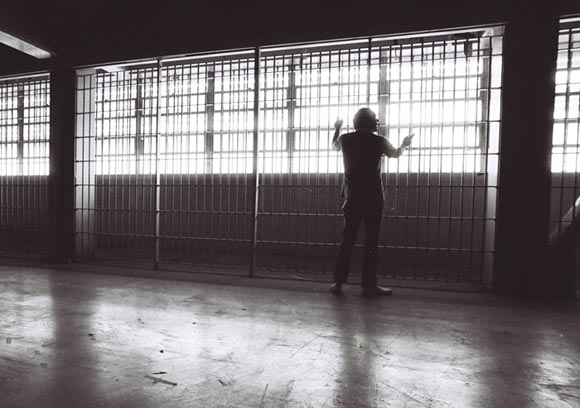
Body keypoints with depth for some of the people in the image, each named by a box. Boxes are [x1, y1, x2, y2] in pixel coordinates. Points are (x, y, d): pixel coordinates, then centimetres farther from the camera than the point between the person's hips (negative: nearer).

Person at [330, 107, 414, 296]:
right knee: (371, 241, 2)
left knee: (347, 239, 9)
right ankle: (369, 285, 6)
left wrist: (337, 128, 44)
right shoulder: (379, 141, -5)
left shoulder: (345, 139, 1)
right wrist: (404, 144, 39)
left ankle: (338, 282, 12)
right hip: (373, 198, -3)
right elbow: (395, 153, 17)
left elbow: (334, 145, 26)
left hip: (352, 197, 3)